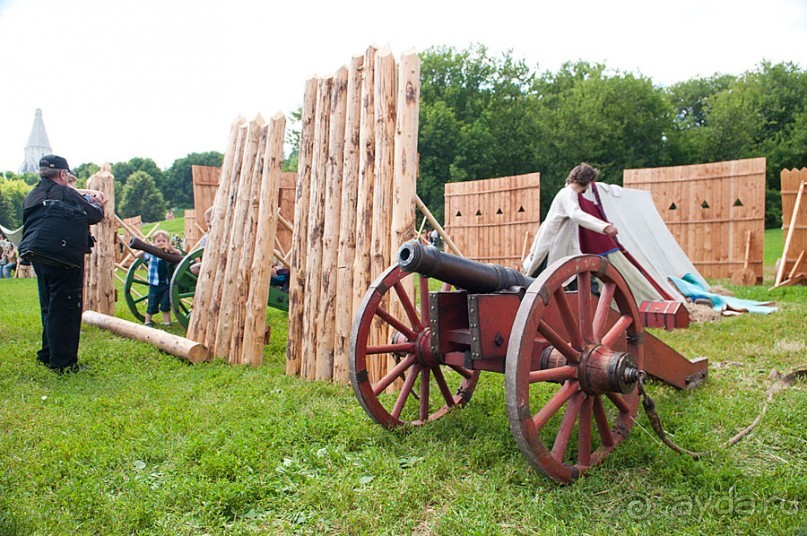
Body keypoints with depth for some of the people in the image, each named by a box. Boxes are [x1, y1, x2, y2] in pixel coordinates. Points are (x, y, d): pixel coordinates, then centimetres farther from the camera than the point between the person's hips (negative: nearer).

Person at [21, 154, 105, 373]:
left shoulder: (31, 197, 16)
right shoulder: (66, 193, -8)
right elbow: (94, 215, -2)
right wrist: (97, 203, 21)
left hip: (37, 256, 8)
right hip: (63, 259, -8)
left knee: (49, 308, 19)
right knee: (65, 310, -4)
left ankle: (48, 355, 29)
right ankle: (63, 363, -1)